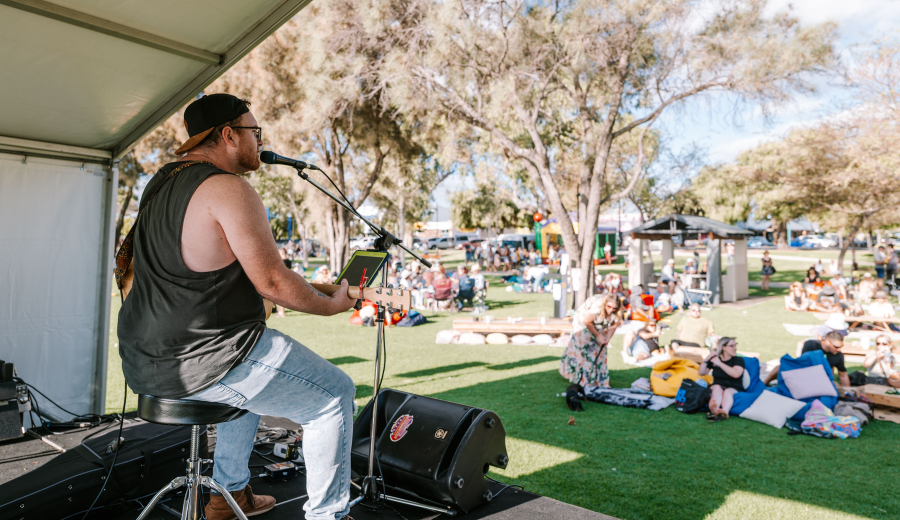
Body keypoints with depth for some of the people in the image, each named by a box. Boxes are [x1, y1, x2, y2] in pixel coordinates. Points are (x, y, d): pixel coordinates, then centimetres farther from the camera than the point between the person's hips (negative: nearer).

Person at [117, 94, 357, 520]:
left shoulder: (161, 182, 13)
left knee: (253, 373, 36)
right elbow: (272, 282, -19)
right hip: (203, 361, -10)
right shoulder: (229, 188, -17)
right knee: (335, 394, 3)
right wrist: (332, 304, -4)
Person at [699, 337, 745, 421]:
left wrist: (719, 363, -20)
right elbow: (702, 373, 6)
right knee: (717, 387, -33)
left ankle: (724, 411, -65)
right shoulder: (714, 358, 9)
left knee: (727, 391, -34)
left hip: (734, 389, -1)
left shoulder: (739, 360, 1)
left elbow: (736, 374, -20)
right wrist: (707, 358, -6)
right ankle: (715, 410, -65)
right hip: (717, 387, 1)